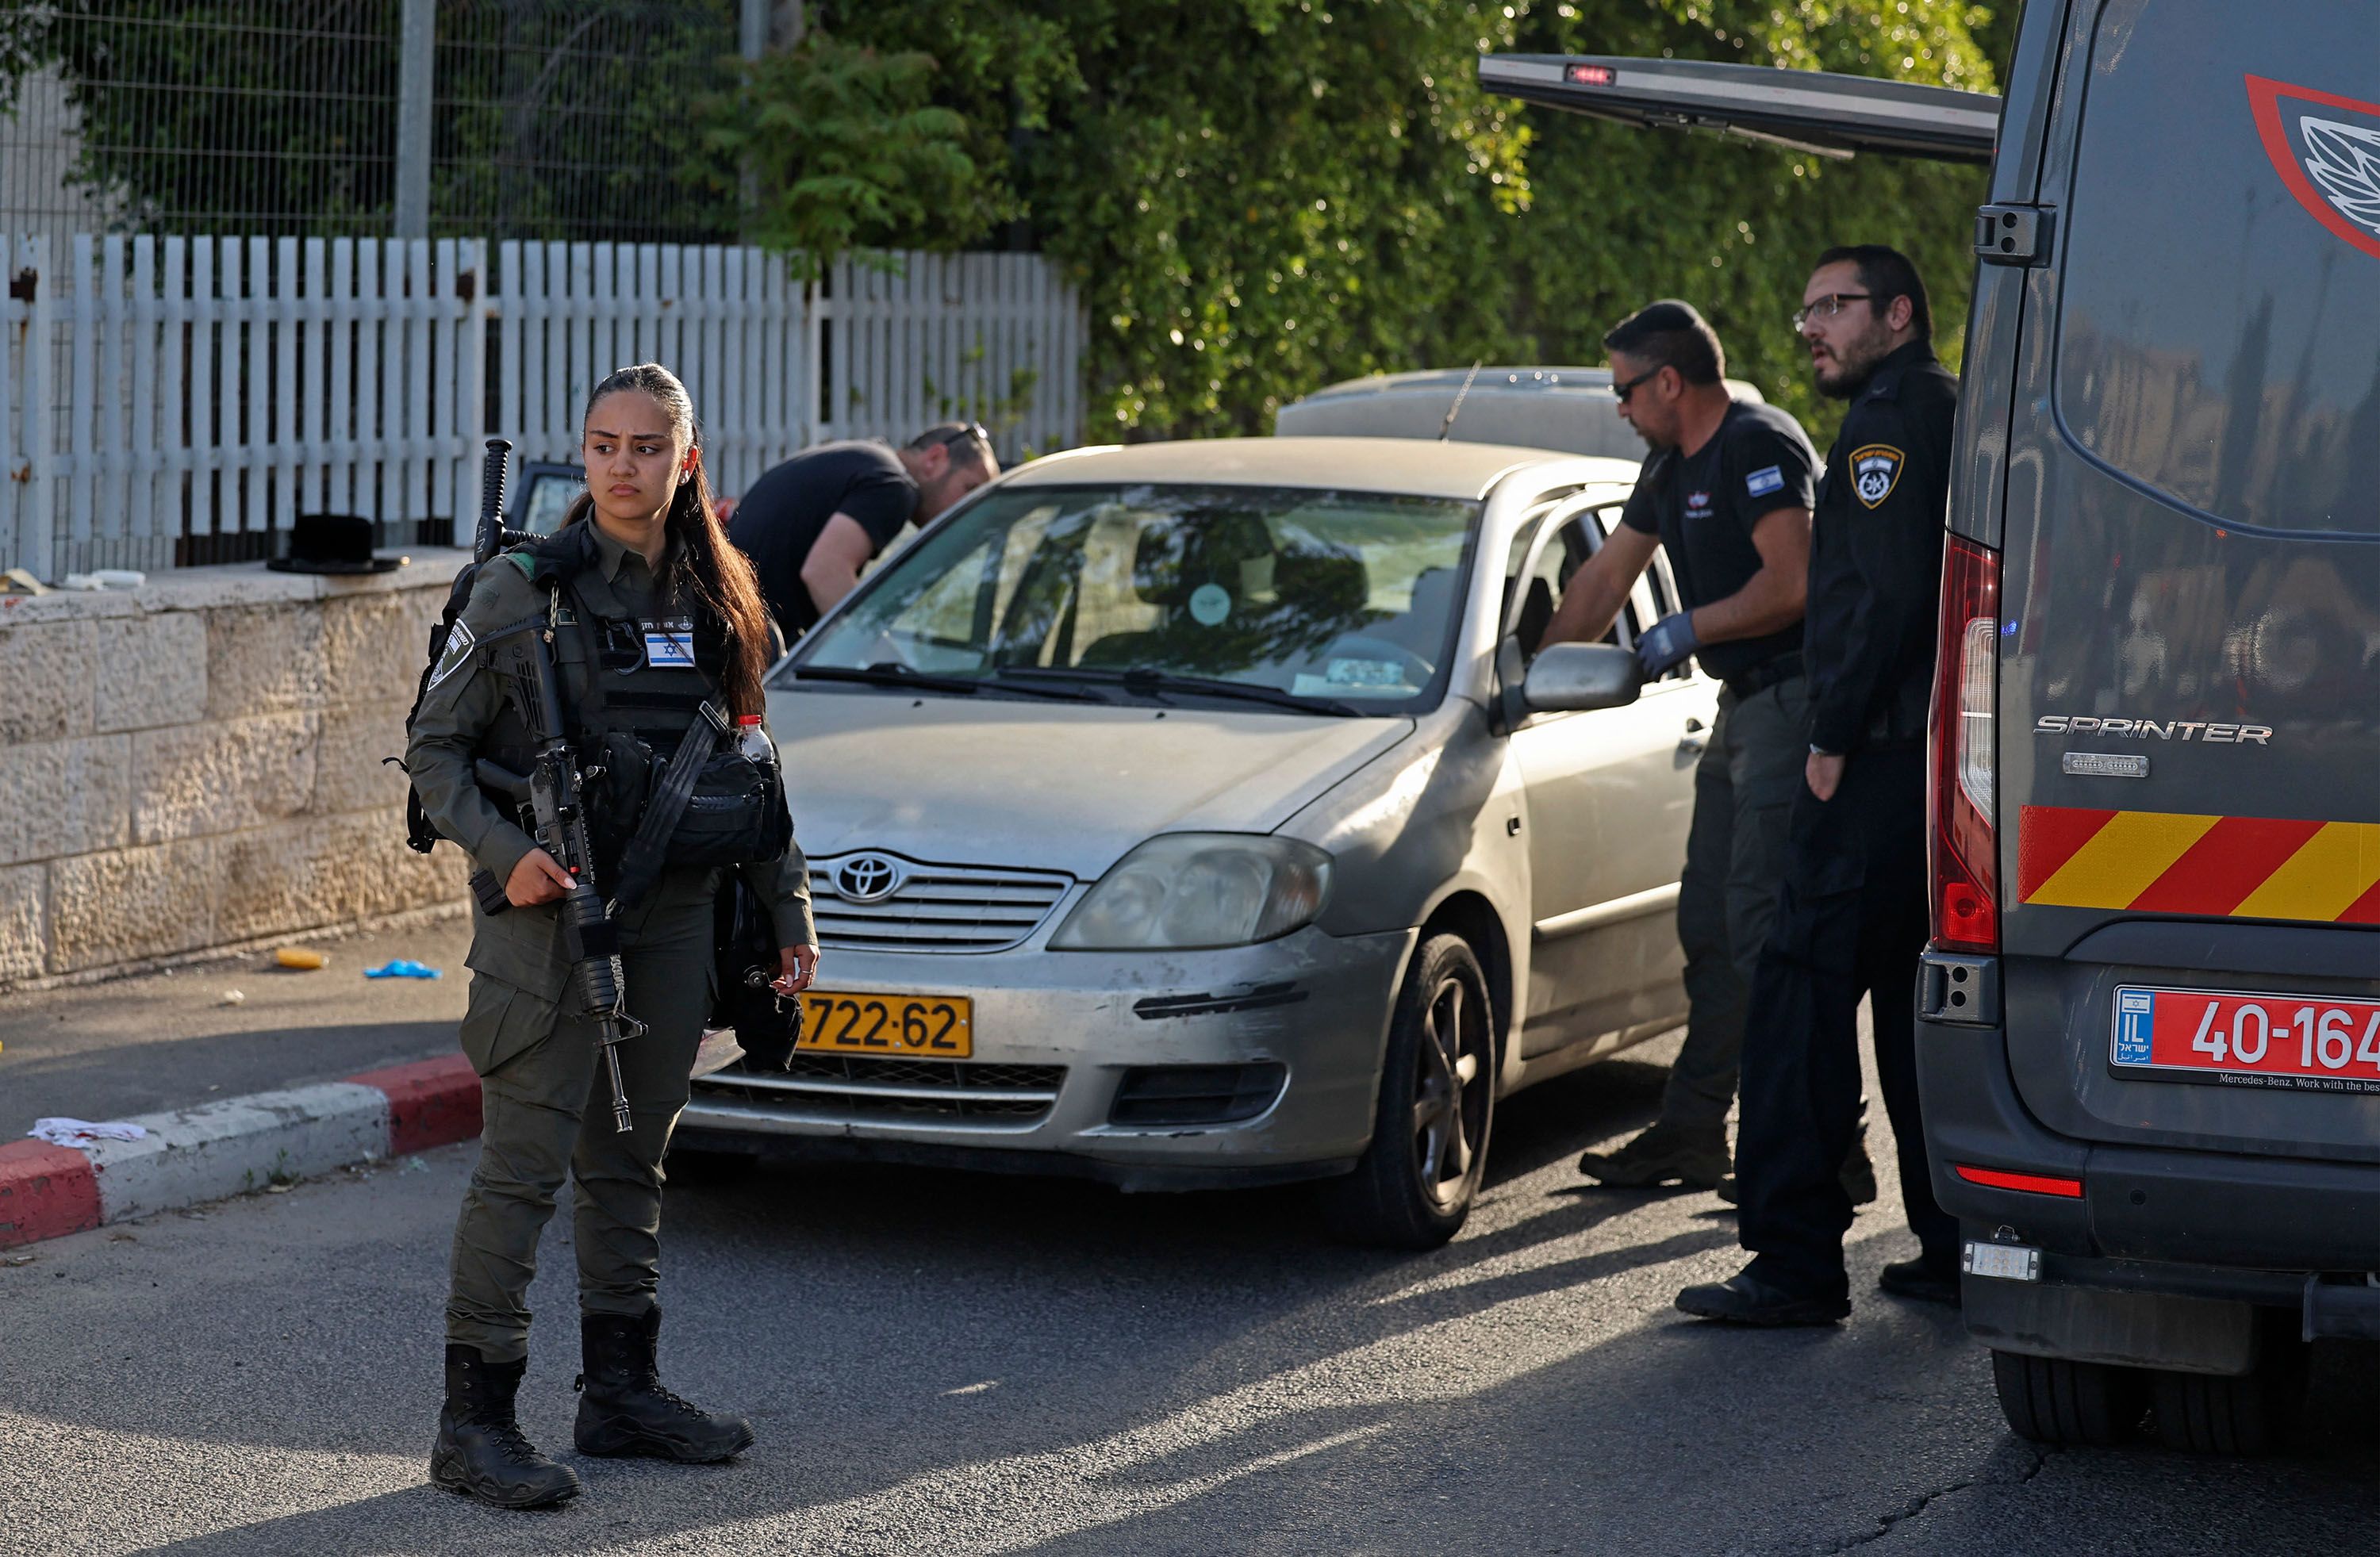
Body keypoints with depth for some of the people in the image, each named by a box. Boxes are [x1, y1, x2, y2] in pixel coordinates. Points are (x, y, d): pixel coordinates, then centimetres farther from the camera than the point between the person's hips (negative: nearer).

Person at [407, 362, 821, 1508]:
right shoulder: (524, 587, -7)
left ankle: (621, 1393, 23)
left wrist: (787, 908, 12)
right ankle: (473, 1421, -3)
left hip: (674, 915, 5)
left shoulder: (714, 598, 9)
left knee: (631, 1159, 13)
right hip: (553, 907, -5)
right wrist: (505, 852, -19)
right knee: (525, 1164, -7)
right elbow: (434, 747, -5)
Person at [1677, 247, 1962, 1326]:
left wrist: (1834, 737, -16)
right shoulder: (1949, 411, 22)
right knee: (1916, 999, 14)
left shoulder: (1890, 416, -9)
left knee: (1804, 990, -11)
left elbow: (1884, 592, -19)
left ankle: (1794, 1262, -14)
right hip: (1943, 753, 10)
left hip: (1882, 757, -10)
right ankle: (1956, 1246, 16)